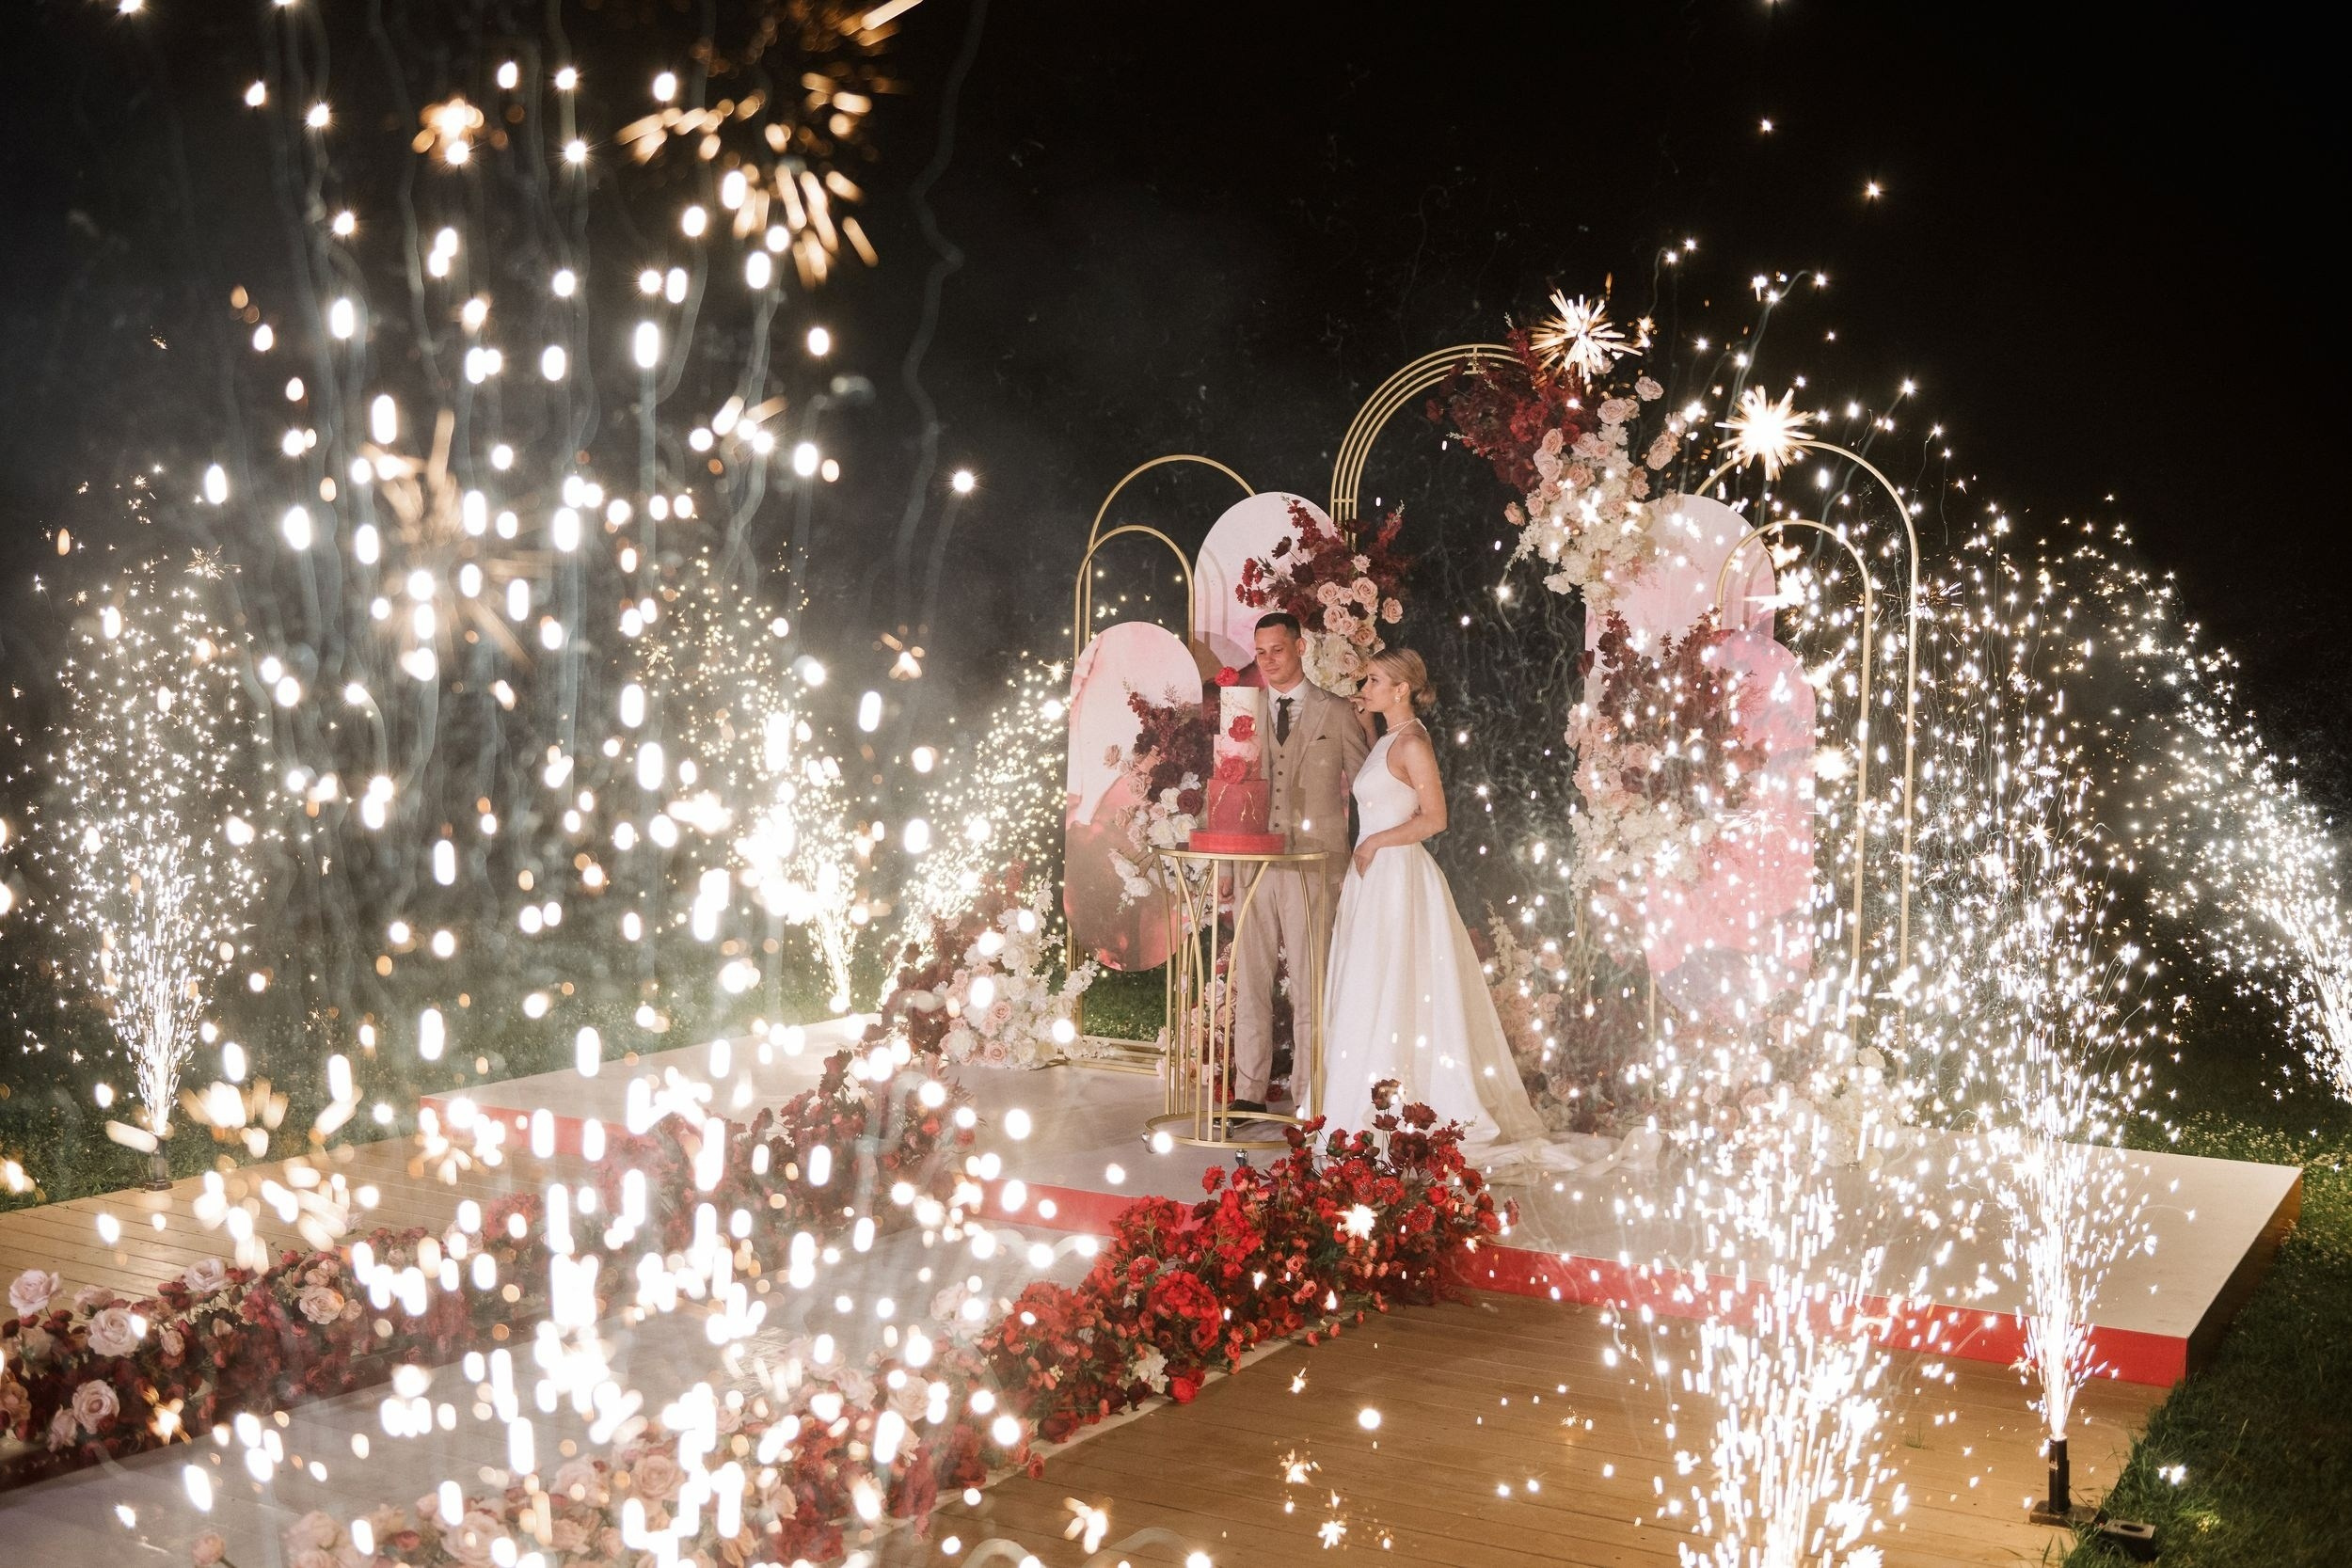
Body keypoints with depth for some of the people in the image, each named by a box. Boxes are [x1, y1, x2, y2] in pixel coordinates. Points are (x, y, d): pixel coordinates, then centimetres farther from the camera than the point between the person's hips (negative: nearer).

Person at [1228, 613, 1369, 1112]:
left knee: (1310, 982, -3)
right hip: (1256, 861, 3)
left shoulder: (1337, 712, 6)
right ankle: (1249, 1092, 8)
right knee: (1250, 982, 3)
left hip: (1315, 861, -3)